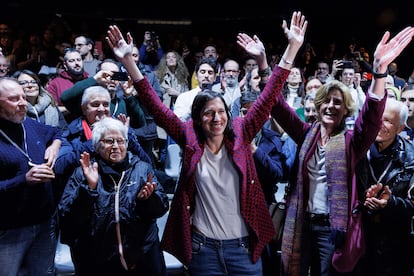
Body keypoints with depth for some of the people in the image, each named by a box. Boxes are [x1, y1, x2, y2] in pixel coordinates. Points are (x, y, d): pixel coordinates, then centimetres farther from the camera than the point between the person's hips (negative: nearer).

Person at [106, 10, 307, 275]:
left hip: (243, 244, 1)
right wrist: (128, 61, -14)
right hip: (202, 246, 0)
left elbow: (268, 98, -7)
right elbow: (156, 107, -8)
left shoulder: (240, 133, -4)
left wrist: (292, 48, -11)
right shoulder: (190, 138, -5)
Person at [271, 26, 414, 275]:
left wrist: (380, 70, -37)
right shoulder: (307, 133, 4)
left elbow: (371, 117, -21)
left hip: (331, 225, -2)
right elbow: (279, 106, -2)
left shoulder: (351, 140, -4)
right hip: (302, 221, 3)